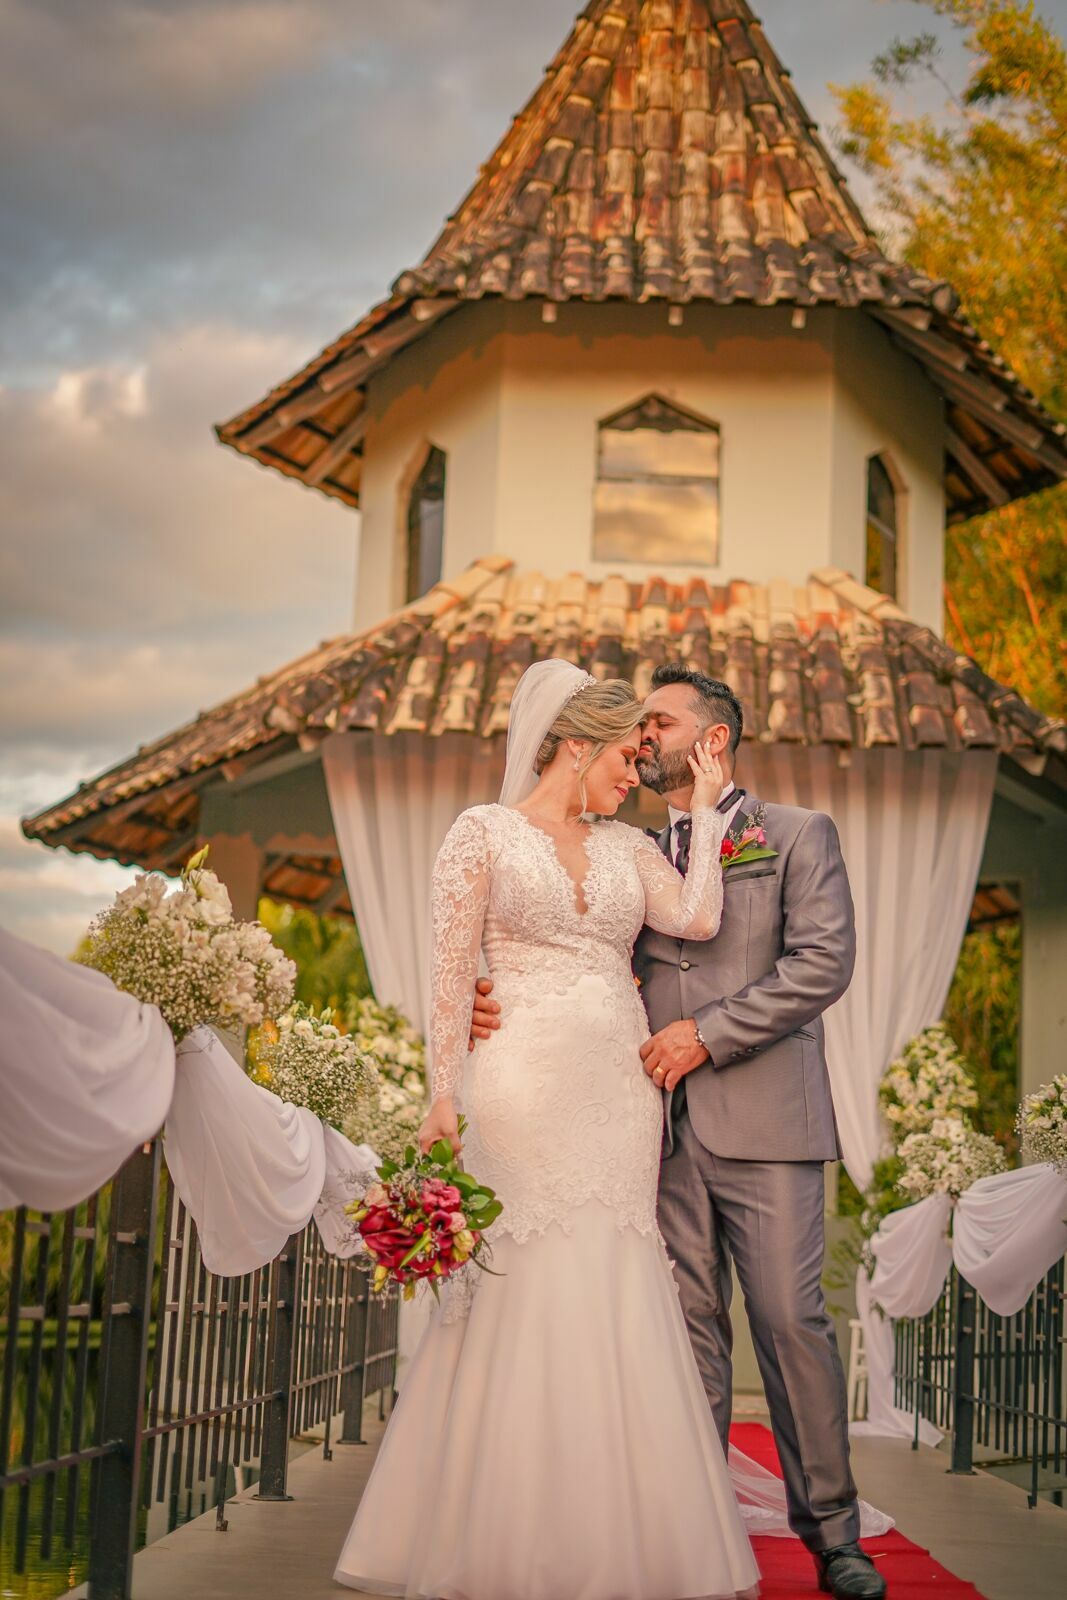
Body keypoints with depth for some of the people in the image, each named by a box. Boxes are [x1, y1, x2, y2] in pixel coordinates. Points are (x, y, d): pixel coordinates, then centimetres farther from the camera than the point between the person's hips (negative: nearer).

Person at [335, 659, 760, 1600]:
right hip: (526, 1088, -4)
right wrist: (444, 1102, -9)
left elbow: (697, 918, -1)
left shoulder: (628, 848, 16)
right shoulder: (485, 833, 2)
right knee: (520, 1301, -5)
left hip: (622, 1095, 5)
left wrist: (705, 806, 6)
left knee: (615, 1308, 3)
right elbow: (452, 976, -2)